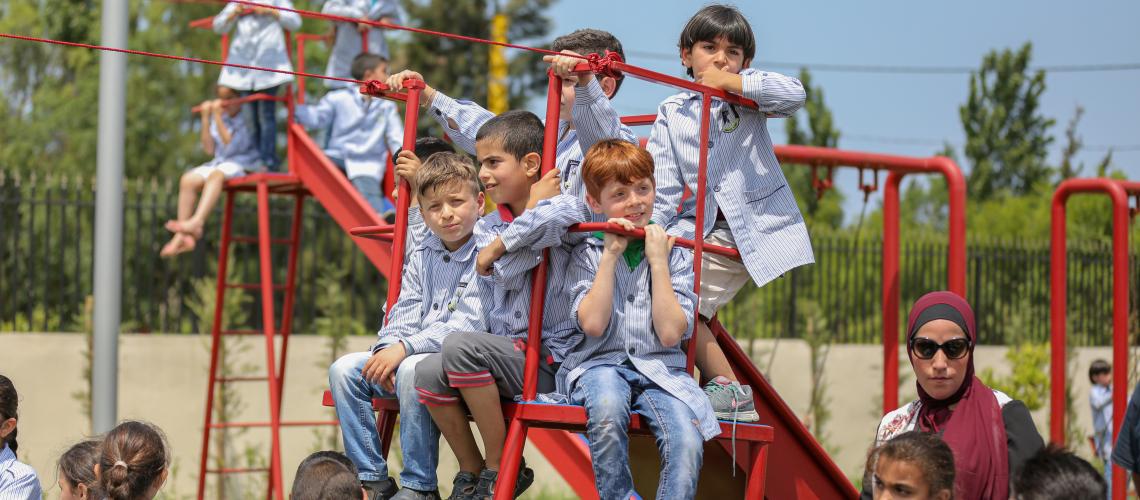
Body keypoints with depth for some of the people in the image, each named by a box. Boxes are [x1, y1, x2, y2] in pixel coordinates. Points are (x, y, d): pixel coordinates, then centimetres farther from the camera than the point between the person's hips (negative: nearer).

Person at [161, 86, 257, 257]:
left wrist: (217, 117, -17)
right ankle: (183, 236, -21)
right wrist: (205, 119, 3)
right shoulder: (221, 118, 14)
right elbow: (209, 149, 9)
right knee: (188, 180, -17)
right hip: (220, 163, 7)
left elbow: (230, 145, -17)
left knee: (216, 175, -38)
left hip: (244, 166, -7)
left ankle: (196, 223, -53)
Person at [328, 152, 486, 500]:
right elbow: (404, 316, 11)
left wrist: (405, 349, -24)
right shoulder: (422, 256, 13)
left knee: (413, 371, -36)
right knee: (344, 370, -8)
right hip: (408, 355, 8)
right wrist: (387, 350, -11)